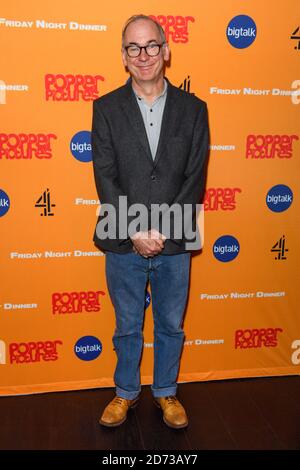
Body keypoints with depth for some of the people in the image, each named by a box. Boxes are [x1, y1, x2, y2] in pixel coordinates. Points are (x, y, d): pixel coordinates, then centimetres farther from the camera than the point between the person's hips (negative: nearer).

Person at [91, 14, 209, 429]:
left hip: (174, 243, 1)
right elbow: (105, 179, -7)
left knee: (171, 326, 16)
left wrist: (161, 230, -14)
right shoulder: (106, 108, -1)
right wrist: (135, 233, -15)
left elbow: (195, 178, -5)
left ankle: (166, 392, 39)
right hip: (123, 244, 0)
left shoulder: (193, 108, 0)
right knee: (128, 327, 17)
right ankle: (126, 392, 38)